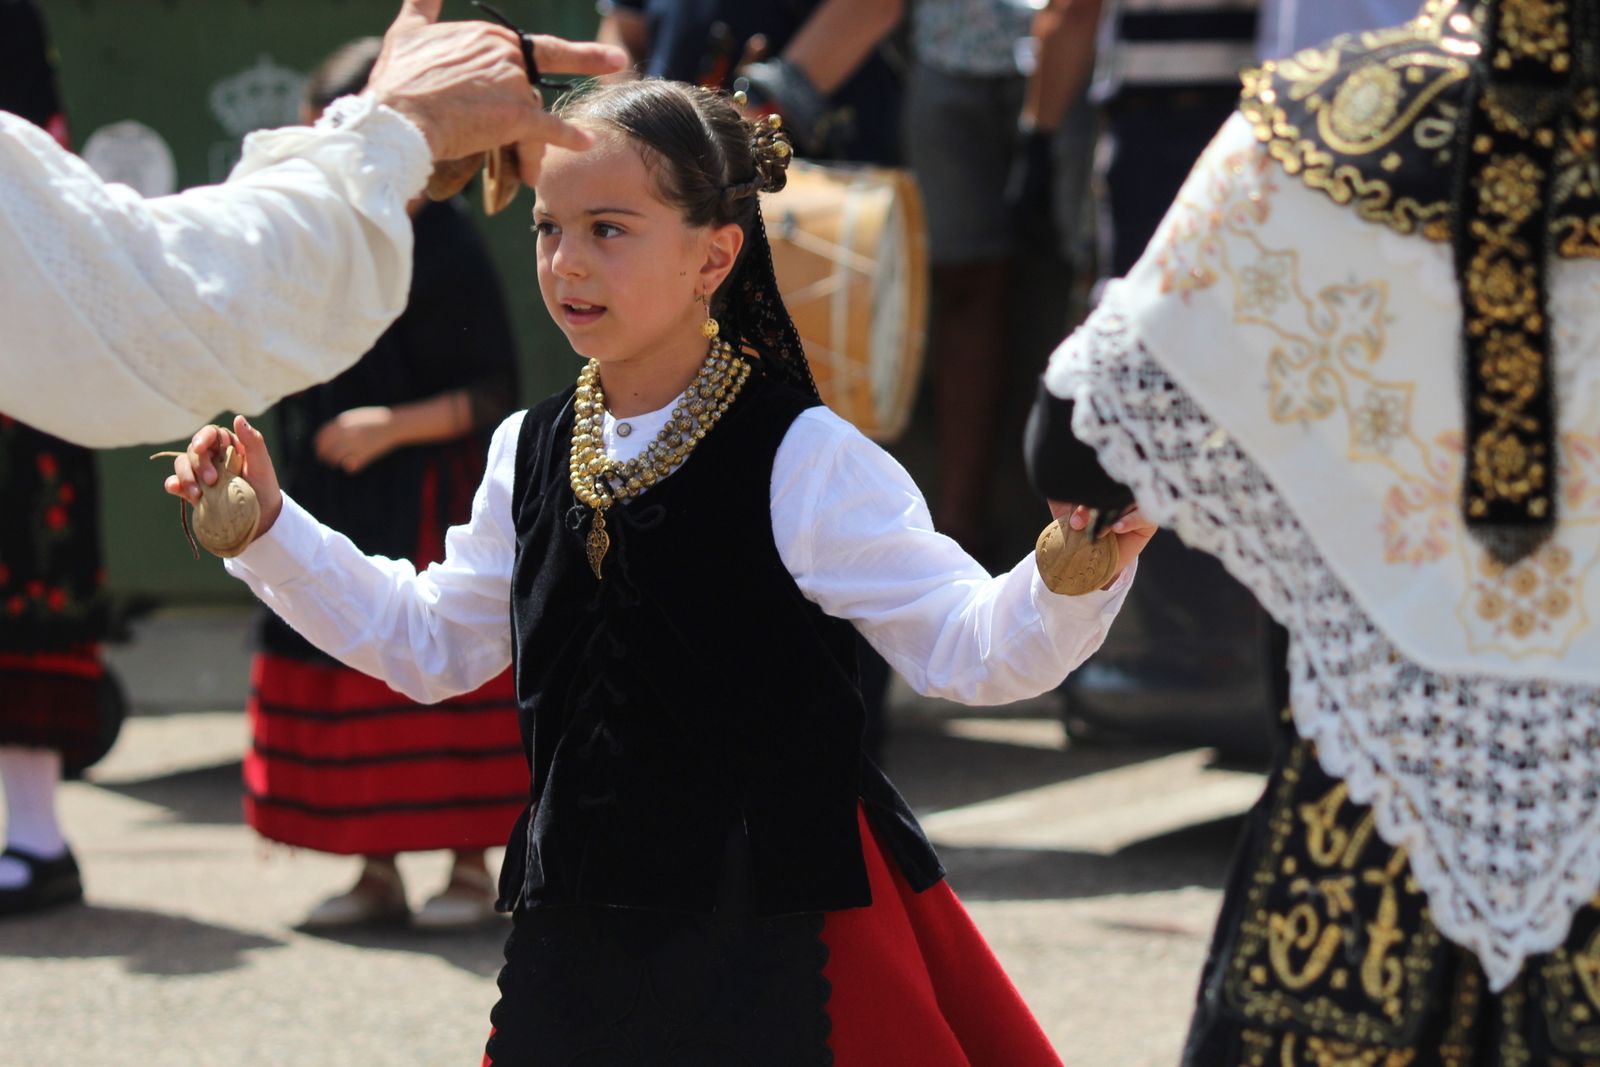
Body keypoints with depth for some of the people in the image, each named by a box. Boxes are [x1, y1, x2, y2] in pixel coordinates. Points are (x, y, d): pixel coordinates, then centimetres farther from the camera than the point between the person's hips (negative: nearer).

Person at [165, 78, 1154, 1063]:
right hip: (581, 931, 6)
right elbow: (430, 640, 23)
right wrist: (268, 524, 19)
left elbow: (968, 642, -13)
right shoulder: (532, 455, 8)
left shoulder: (802, 458, -10)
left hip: (777, 936, -5)